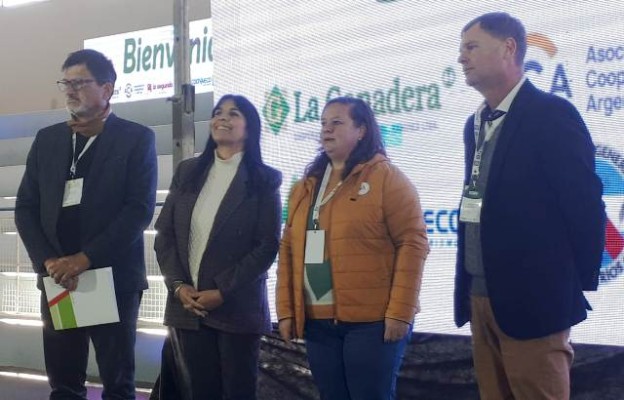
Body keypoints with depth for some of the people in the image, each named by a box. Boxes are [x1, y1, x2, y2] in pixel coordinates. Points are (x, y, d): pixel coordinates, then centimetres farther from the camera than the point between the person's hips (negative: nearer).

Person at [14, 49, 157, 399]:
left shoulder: (136, 138, -1)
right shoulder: (47, 139, 12)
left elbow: (140, 210, -10)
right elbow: (26, 208, 9)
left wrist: (85, 259, -15)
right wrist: (48, 261, -7)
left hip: (113, 279, -4)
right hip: (57, 280, 4)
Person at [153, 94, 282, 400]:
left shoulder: (264, 179, 1)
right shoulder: (187, 172, 12)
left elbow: (267, 245, -6)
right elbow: (165, 233, 8)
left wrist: (223, 291, -13)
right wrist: (178, 285, -6)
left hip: (237, 306, -3)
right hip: (187, 304, 3)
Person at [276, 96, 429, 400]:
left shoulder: (386, 177, -3)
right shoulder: (306, 186, 15)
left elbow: (412, 242, -10)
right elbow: (288, 250, 14)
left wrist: (400, 311, -15)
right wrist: (286, 310, 6)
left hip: (372, 319, -5)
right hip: (318, 321, 6)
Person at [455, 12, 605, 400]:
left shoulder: (552, 114, -10)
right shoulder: (476, 124, 15)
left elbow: (584, 203, -12)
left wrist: (577, 286, -7)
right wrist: (470, 288, 10)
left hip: (532, 299, -7)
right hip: (481, 297, 8)